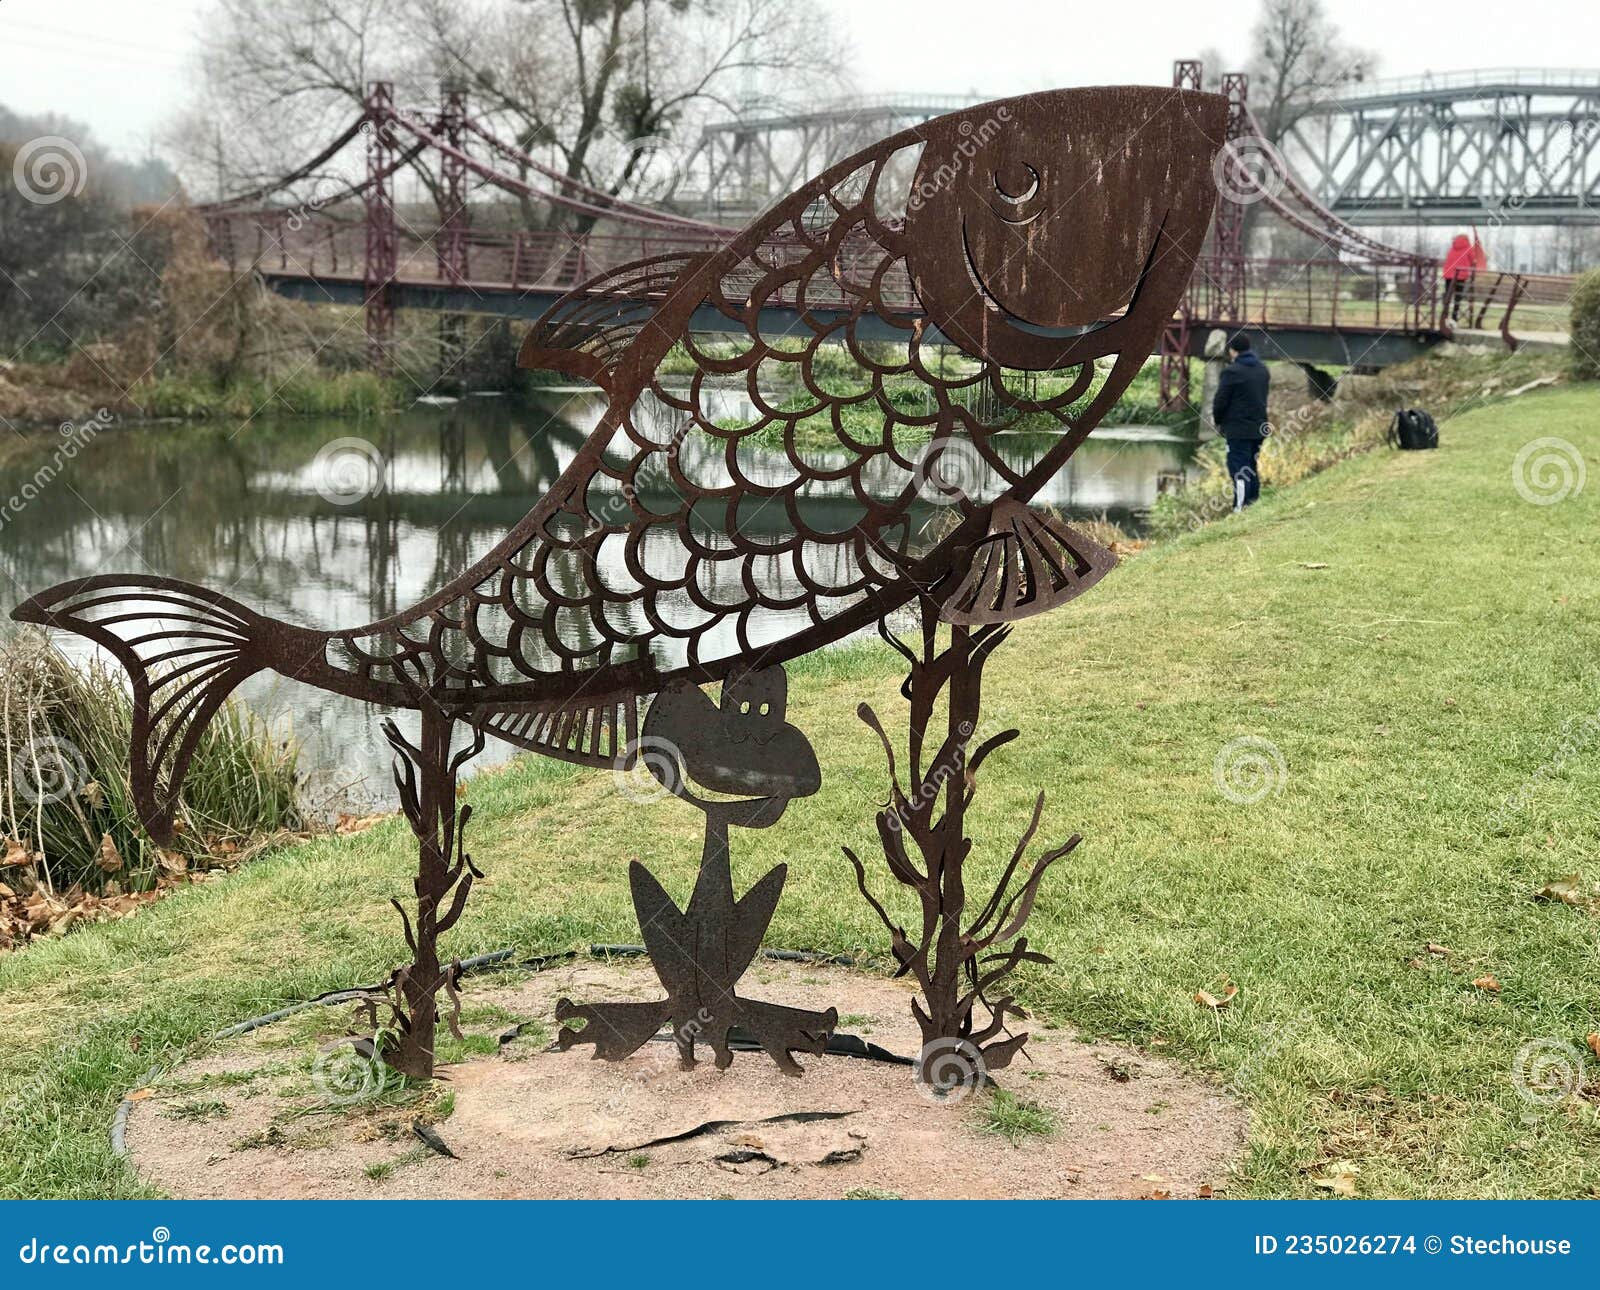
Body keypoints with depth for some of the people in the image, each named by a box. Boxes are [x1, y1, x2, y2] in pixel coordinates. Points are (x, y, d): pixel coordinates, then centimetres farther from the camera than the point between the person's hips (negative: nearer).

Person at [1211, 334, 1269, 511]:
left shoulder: (1232, 371, -14)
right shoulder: (1263, 370, 10)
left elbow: (1220, 401, -11)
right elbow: (1263, 397, 15)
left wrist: (1218, 421, 4)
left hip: (1238, 429, -7)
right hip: (1259, 427, 7)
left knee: (1239, 470, -5)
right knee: (1252, 467, 16)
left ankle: (1240, 508, -8)